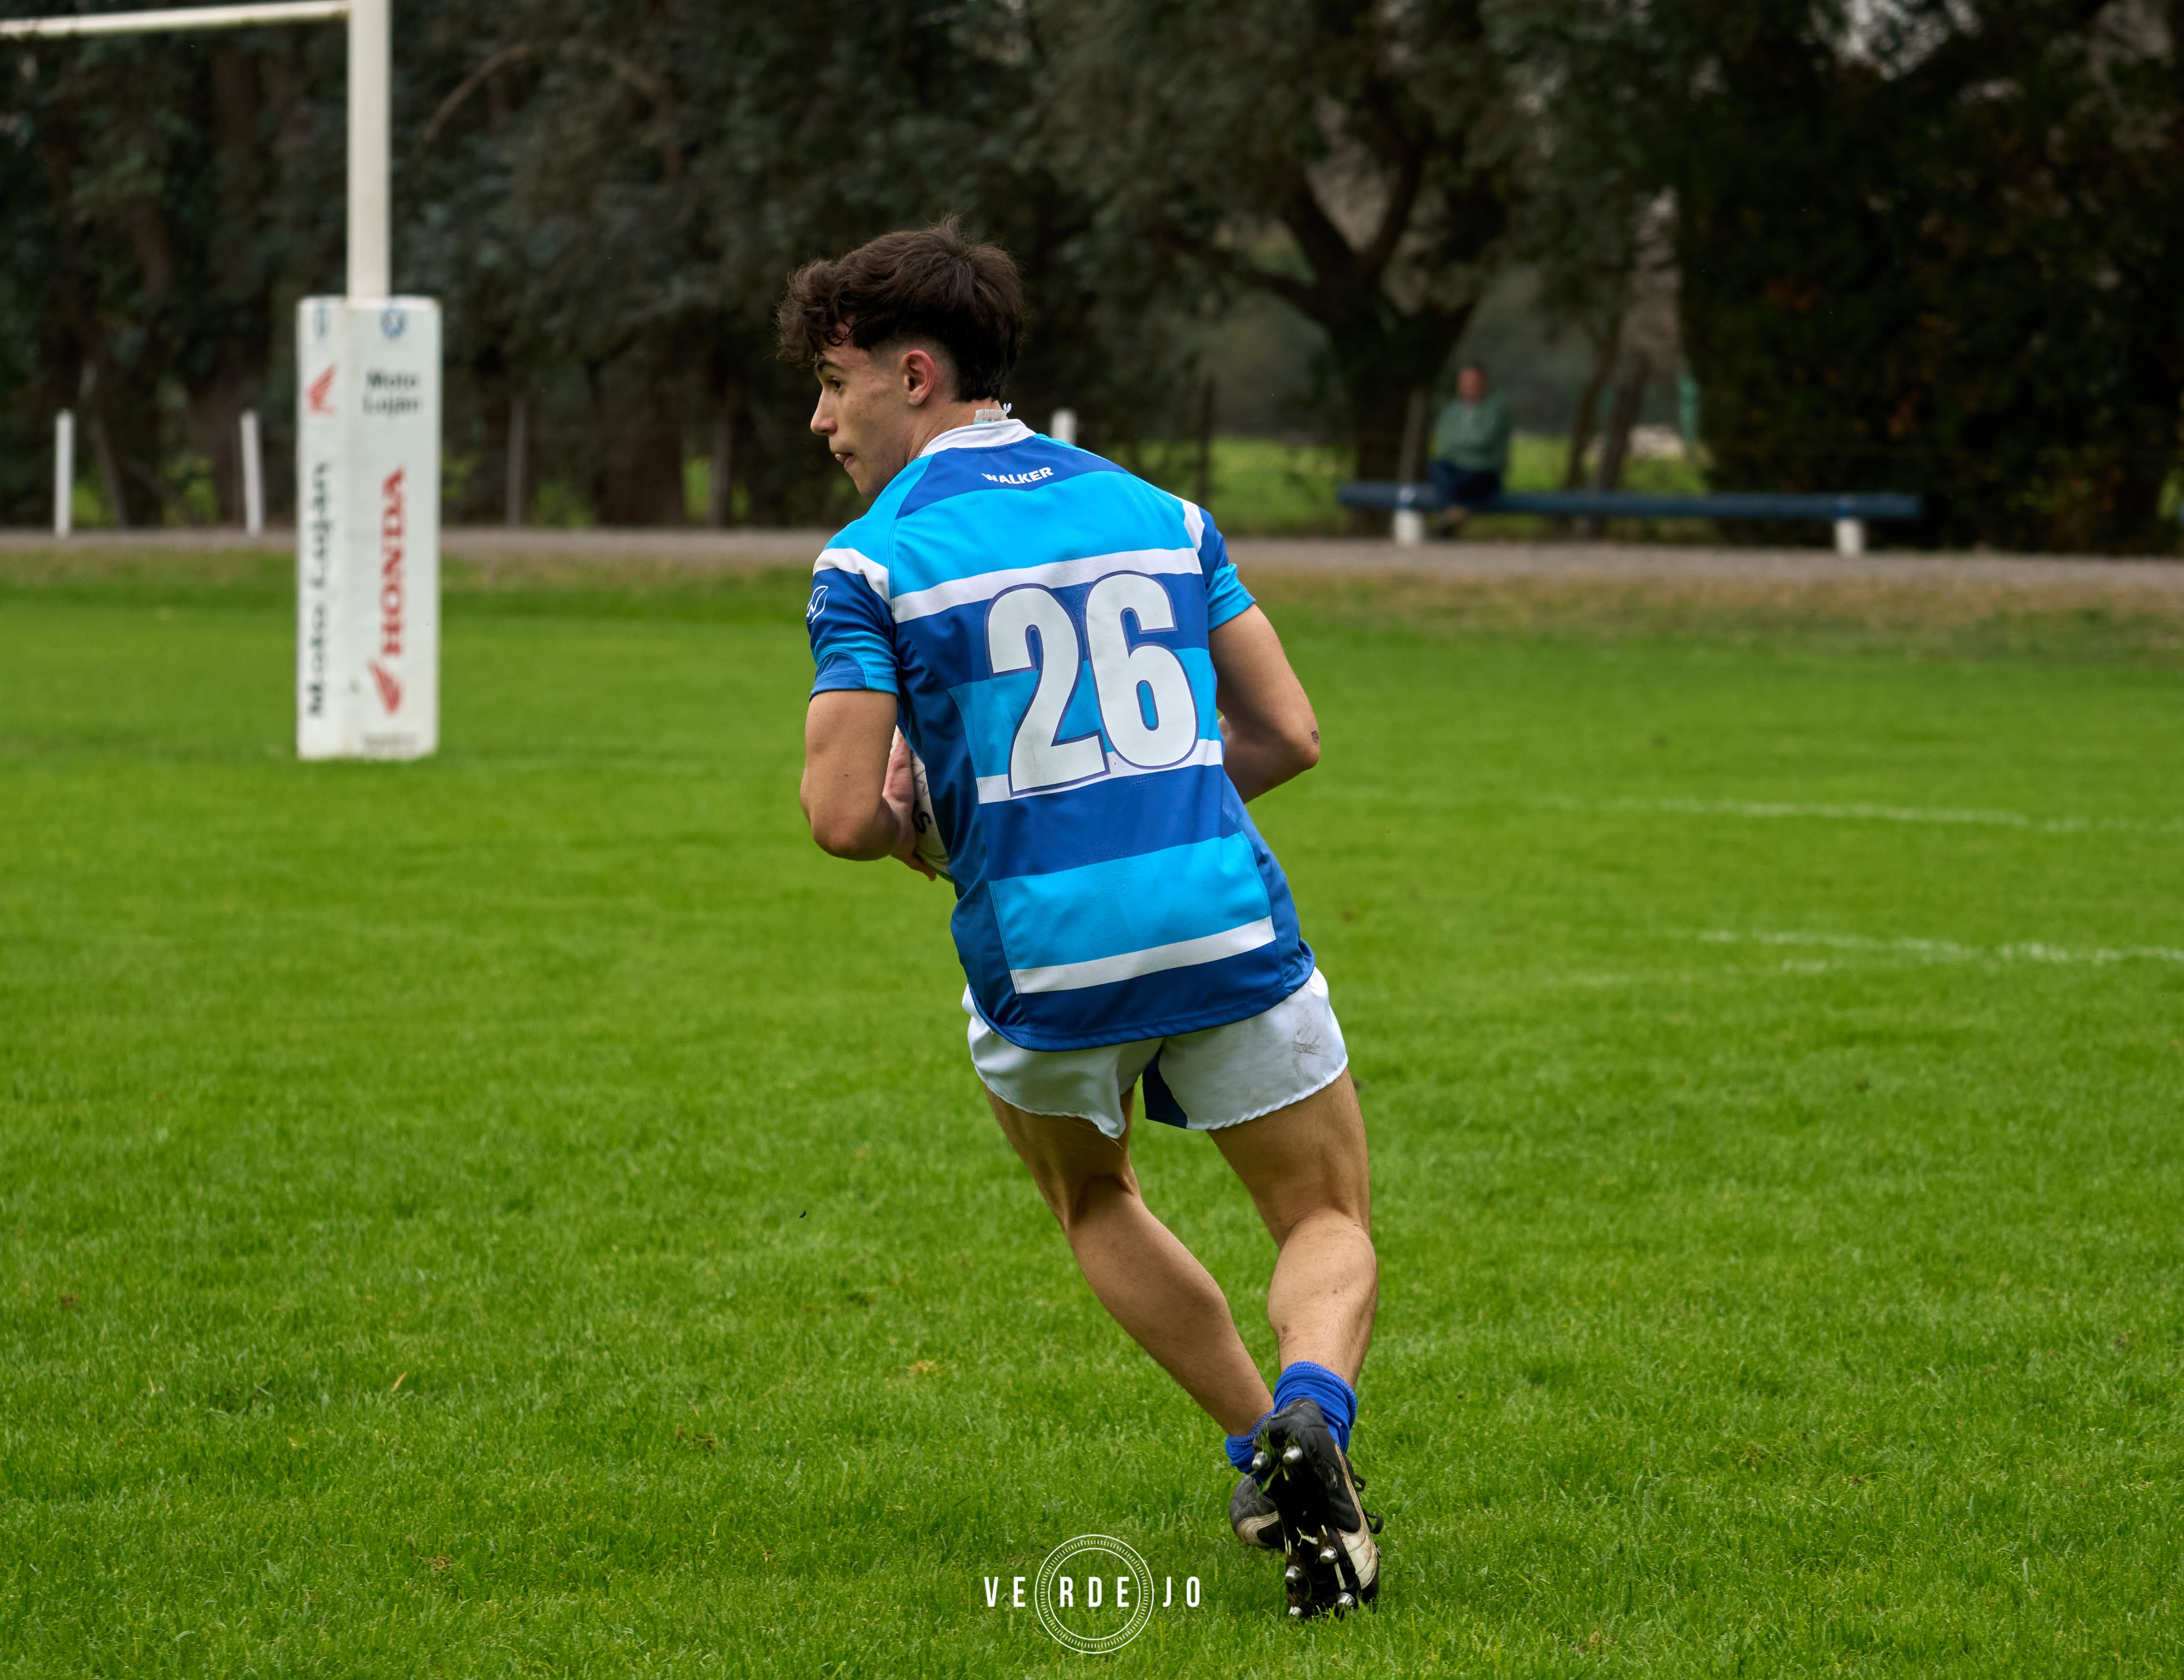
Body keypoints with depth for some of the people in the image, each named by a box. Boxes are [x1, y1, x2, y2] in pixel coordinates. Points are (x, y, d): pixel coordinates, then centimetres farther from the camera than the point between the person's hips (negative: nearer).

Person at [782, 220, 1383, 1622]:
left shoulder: (873, 560, -3)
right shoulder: (1156, 511, 11)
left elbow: (844, 815, -9)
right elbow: (1289, 734, 10)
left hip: (1042, 960, -1)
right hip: (1227, 923, 1)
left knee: (1088, 1194, 30)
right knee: (1332, 1229, 15)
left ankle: (1265, 1450, 20)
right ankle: (1311, 1417, -17)